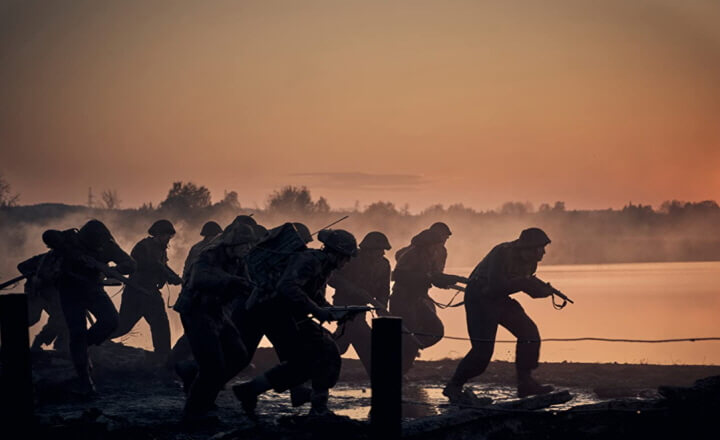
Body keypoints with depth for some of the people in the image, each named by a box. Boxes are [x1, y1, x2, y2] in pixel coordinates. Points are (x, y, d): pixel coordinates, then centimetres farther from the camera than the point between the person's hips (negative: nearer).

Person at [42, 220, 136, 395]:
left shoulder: (107, 245, -13)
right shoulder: (72, 239, -22)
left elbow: (130, 264, -14)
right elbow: (49, 236, -41)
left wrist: (114, 270, -37)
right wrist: (75, 255, -47)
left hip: (93, 287, 3)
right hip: (71, 290, -3)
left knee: (111, 321, -19)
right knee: (77, 332, -10)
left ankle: (85, 343, 9)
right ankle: (84, 380, -1)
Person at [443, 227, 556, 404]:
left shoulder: (528, 261, 2)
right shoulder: (502, 253, -25)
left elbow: (529, 288, 11)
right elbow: (496, 286, -32)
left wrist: (545, 290, -10)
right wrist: (523, 282, -30)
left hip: (500, 300, 9)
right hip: (480, 298, -9)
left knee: (529, 333, -3)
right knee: (482, 349, -15)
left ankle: (525, 383, 3)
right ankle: (454, 387, -1)